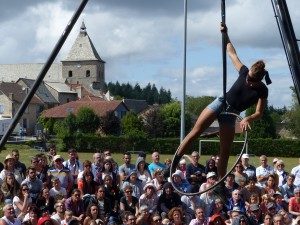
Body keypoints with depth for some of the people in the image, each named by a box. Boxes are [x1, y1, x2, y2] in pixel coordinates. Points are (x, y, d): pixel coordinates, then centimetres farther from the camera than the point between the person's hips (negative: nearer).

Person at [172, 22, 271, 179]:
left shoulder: (262, 91, -14)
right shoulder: (244, 72, -11)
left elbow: (259, 113, -11)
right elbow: (231, 53, 1)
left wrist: (248, 119, -30)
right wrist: (225, 34, -1)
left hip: (231, 115, 0)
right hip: (220, 103, 0)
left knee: (225, 152, 0)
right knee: (195, 132, -11)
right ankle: (173, 164, -8)